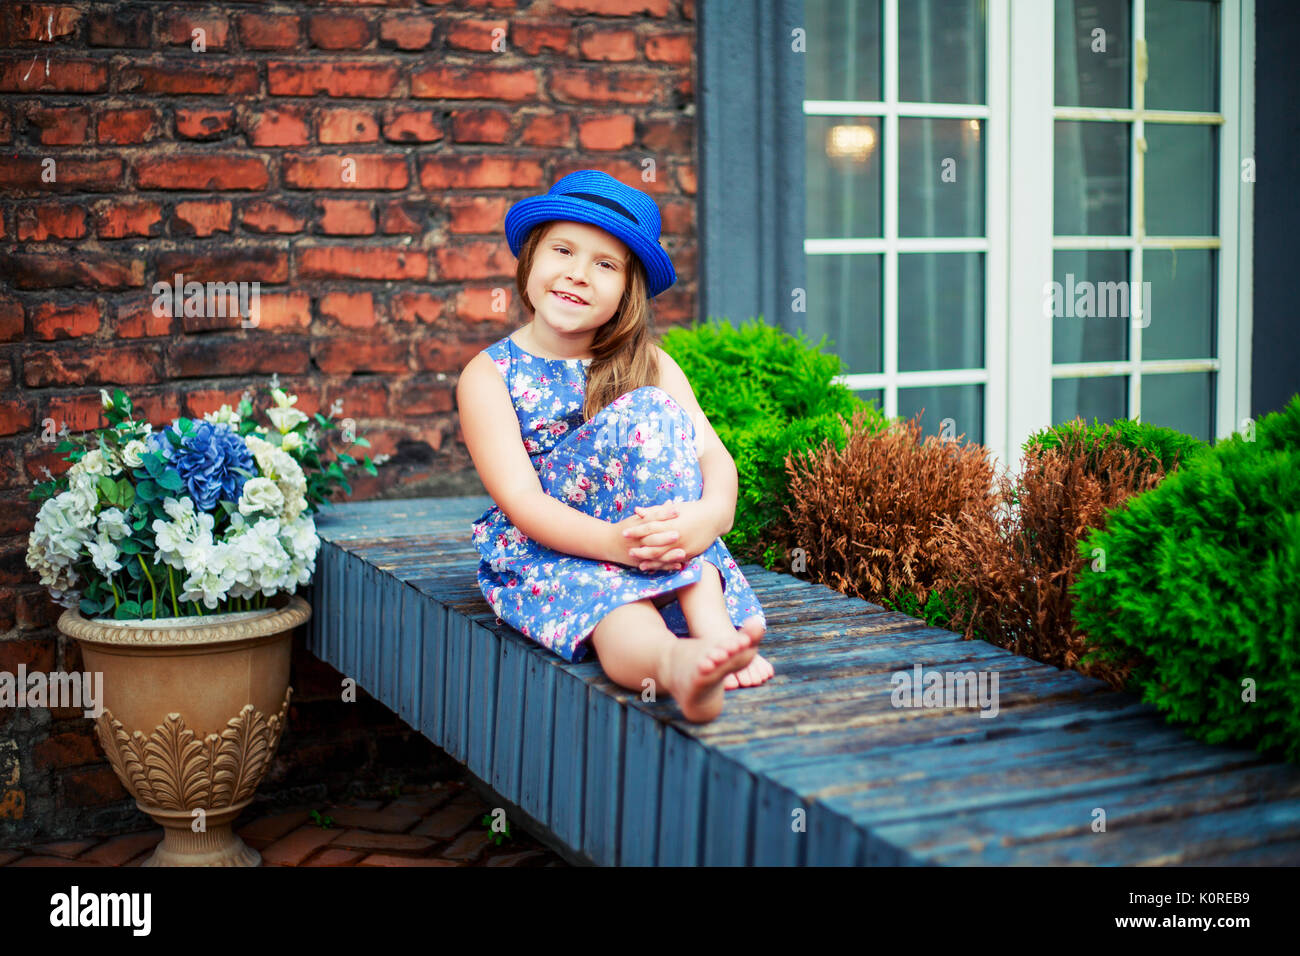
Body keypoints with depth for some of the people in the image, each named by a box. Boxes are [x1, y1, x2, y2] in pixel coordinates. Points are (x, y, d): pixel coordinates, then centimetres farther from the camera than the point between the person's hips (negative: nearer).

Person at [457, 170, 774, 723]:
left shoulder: (650, 367, 6)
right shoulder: (488, 376, -2)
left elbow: (715, 456, -6)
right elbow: (520, 498, -14)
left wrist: (709, 516, -32)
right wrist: (613, 542, -33)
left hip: (652, 542, 3)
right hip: (544, 551, -2)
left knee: (650, 410, -22)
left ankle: (710, 624, -37)